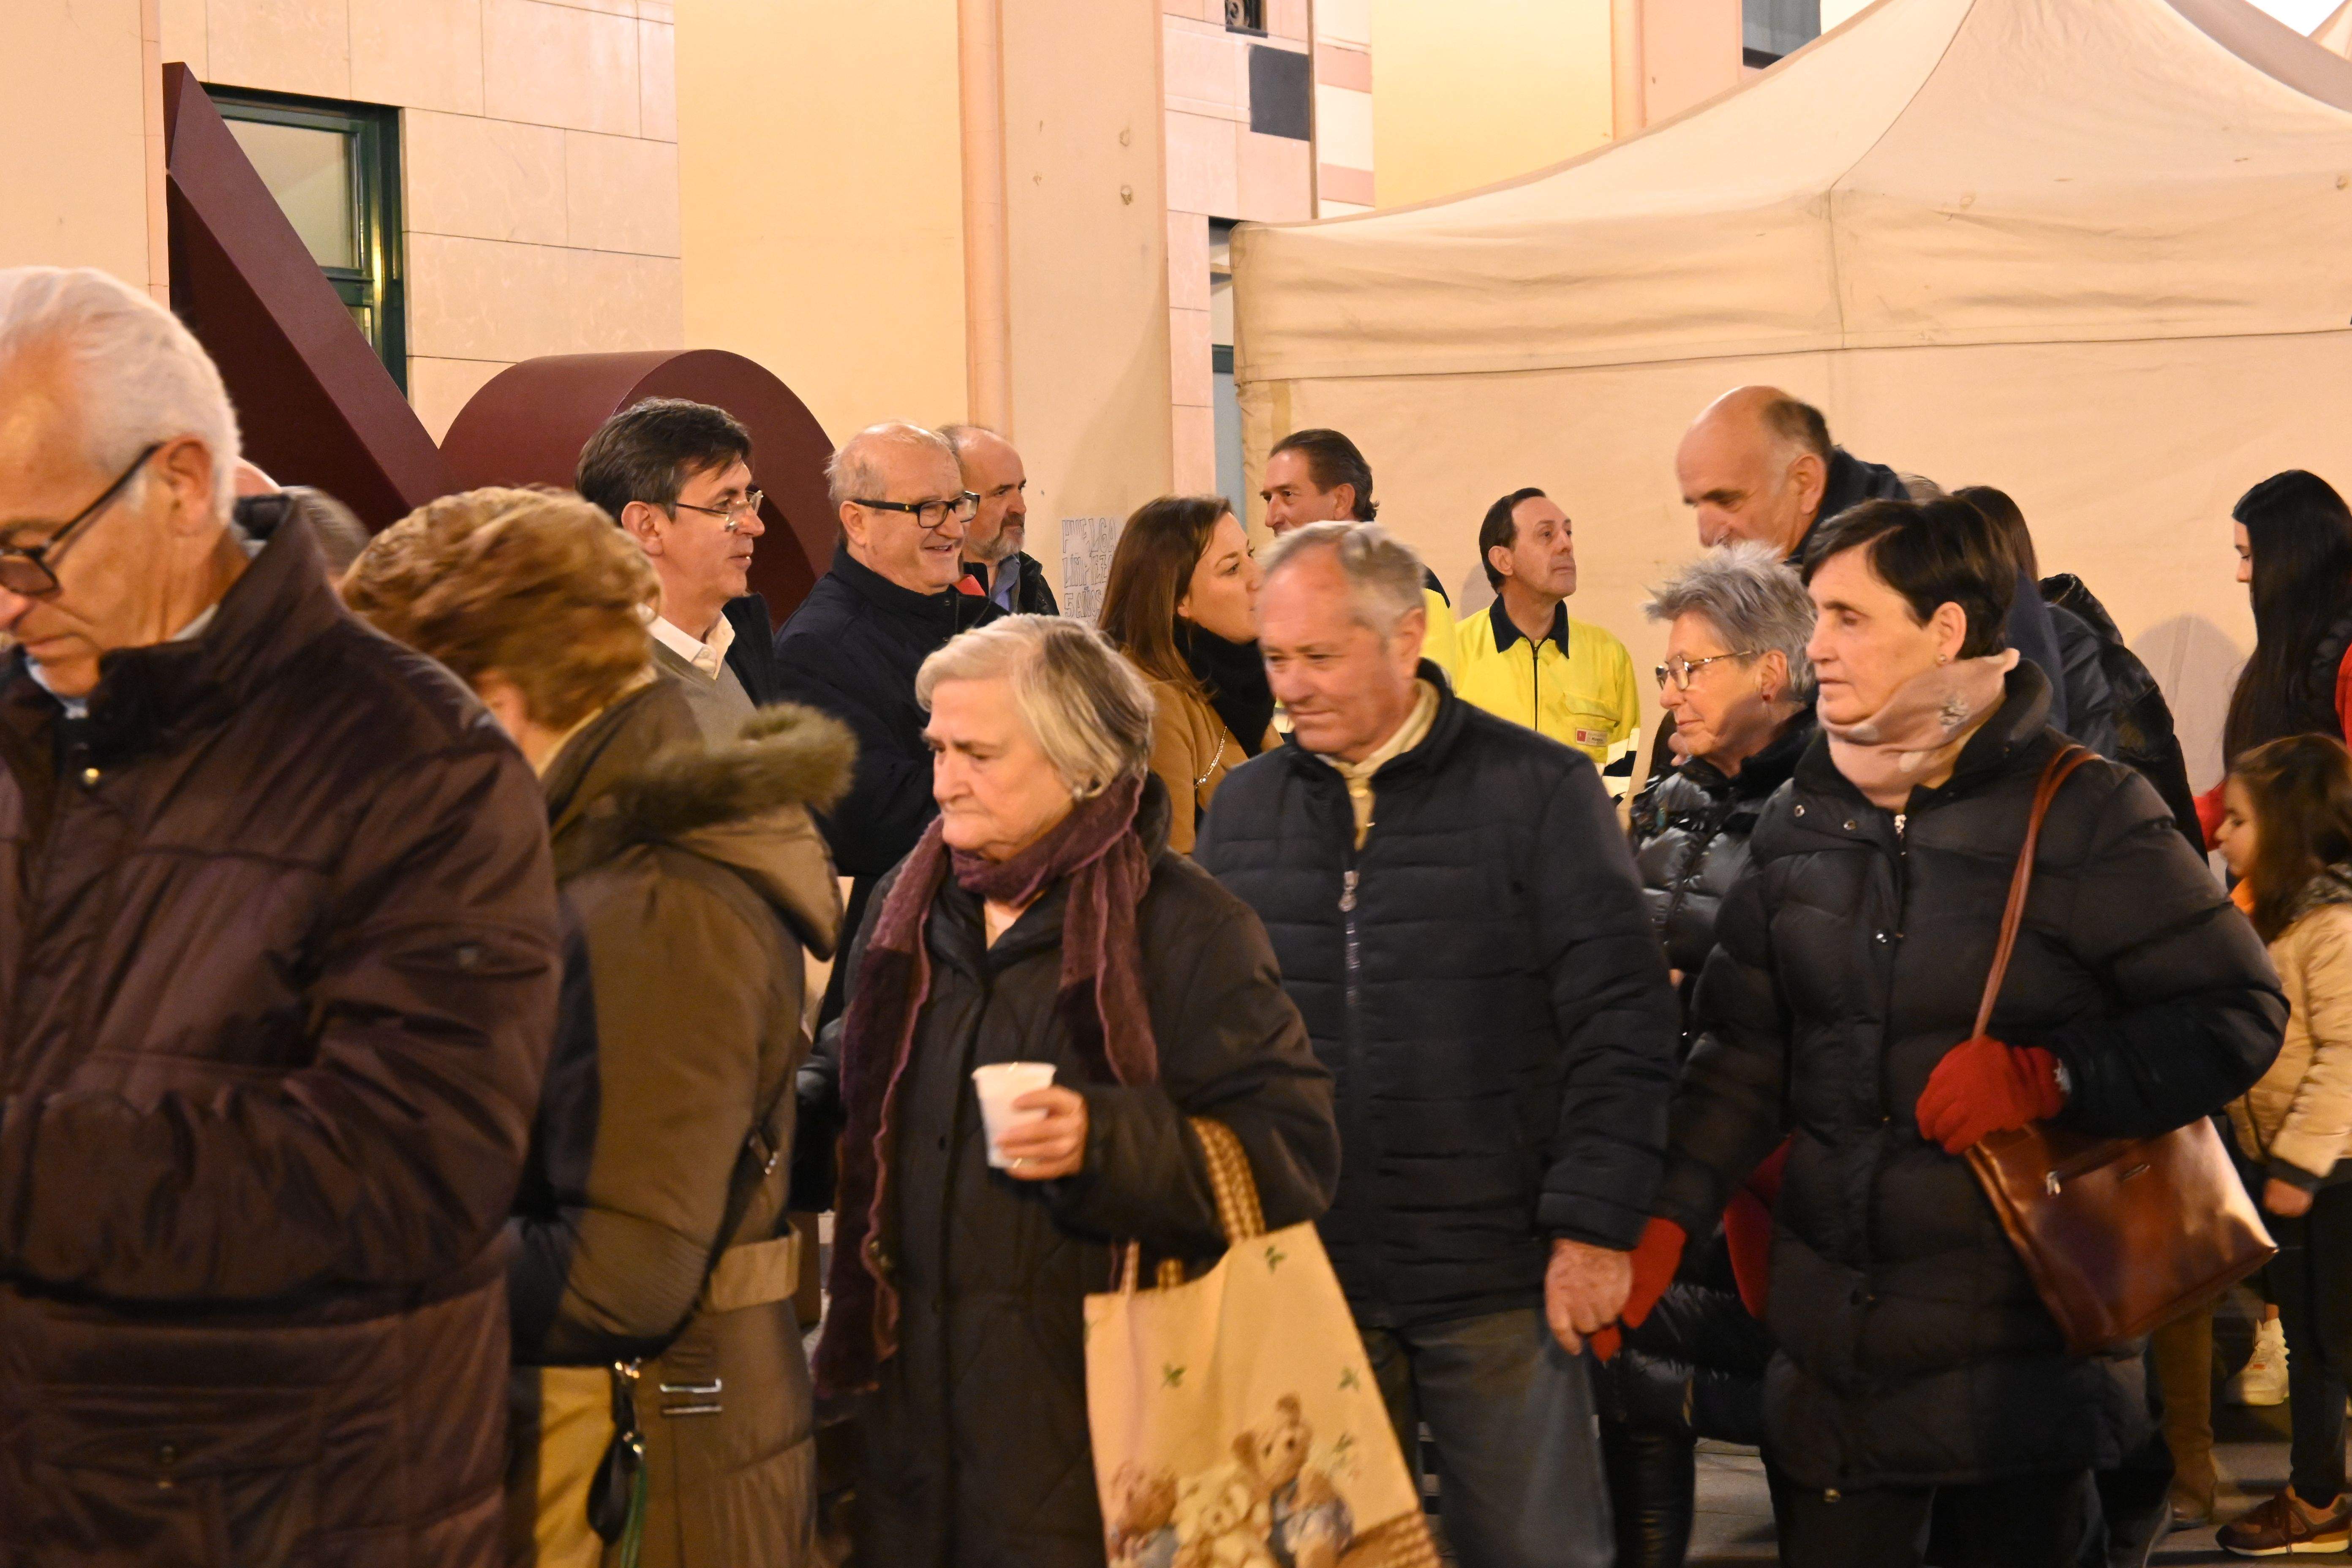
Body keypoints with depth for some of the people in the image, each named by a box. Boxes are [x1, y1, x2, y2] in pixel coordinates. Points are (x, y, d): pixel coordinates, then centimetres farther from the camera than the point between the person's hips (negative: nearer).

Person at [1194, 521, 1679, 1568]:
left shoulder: (1540, 791, -4)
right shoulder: (1245, 807, 8)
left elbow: (1622, 1027, -5)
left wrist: (1595, 1227, -9)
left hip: (1499, 1283, -3)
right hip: (1305, 1275, 3)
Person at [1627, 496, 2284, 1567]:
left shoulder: (2080, 815, -8)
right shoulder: (1800, 820, 8)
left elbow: (2236, 1017, -8)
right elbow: (1746, 1049, 9)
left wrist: (2049, 1077, -20)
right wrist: (1667, 1218, -3)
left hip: (2024, 1347, -4)